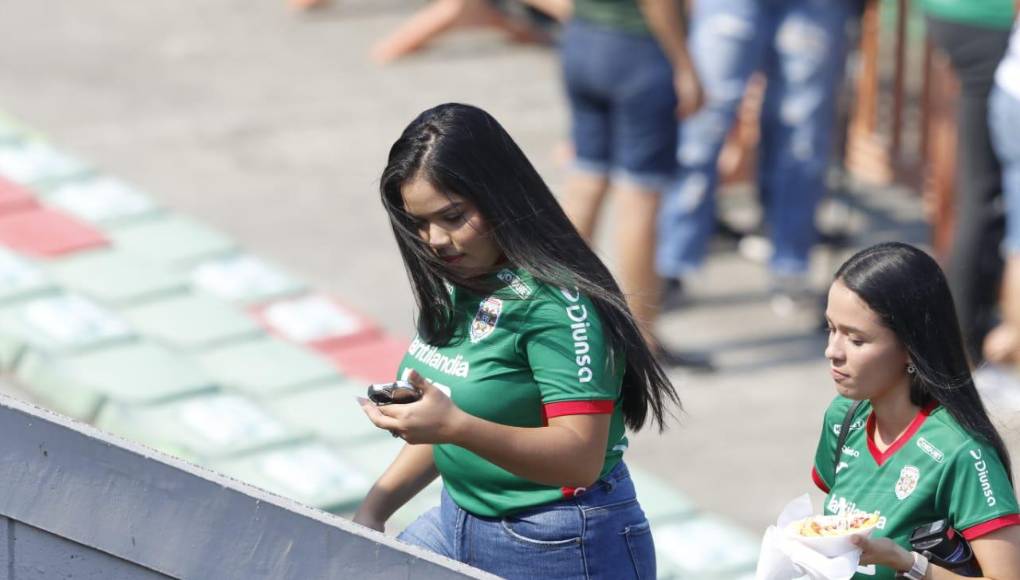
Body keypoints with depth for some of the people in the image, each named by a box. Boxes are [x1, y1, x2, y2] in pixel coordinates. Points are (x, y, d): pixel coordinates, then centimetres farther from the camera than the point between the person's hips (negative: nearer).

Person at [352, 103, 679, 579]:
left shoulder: (558, 304, -21)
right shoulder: (456, 288, 3)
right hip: (461, 520, 8)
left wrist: (455, 427, -38)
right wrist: (375, 508, 4)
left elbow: (581, 459, -27)